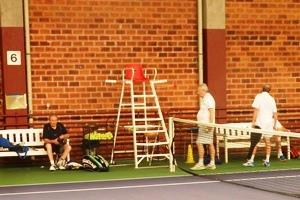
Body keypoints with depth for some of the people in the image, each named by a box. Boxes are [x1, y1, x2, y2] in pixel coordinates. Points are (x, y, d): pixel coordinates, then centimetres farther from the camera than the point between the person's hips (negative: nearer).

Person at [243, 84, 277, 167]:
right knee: (267, 141, 9)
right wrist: (274, 124, 18)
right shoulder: (272, 99, 11)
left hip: (259, 122, -4)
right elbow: (275, 113, 10)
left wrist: (253, 121, -10)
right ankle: (267, 160, 5)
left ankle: (251, 160, -7)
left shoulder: (259, 96, -1)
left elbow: (256, 110, -10)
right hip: (269, 123, 4)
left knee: (254, 142, -3)